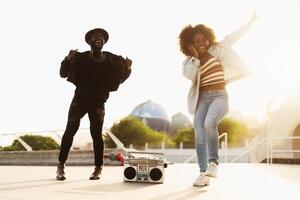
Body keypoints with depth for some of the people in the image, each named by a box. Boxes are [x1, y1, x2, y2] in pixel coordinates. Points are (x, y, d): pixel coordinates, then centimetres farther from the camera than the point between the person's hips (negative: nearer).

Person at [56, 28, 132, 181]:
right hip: (80, 99, 0)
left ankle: (98, 168, 5)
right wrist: (68, 59, -19)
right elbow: (63, 74, -1)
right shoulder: (80, 58, 2)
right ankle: (61, 166, -4)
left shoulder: (111, 61, 5)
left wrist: (128, 68, -8)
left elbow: (121, 78, 13)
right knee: (70, 130, -10)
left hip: (98, 102, 0)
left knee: (96, 133, -6)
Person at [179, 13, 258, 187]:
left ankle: (213, 163, -20)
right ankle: (204, 173, -1)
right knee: (199, 136, -8)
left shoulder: (216, 50, 10)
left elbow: (234, 37, 13)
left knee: (210, 124, -31)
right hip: (202, 98, 3)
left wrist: (251, 21, 13)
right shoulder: (189, 62, 11)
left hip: (219, 96, -2)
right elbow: (190, 75, -9)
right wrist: (195, 56, -7)